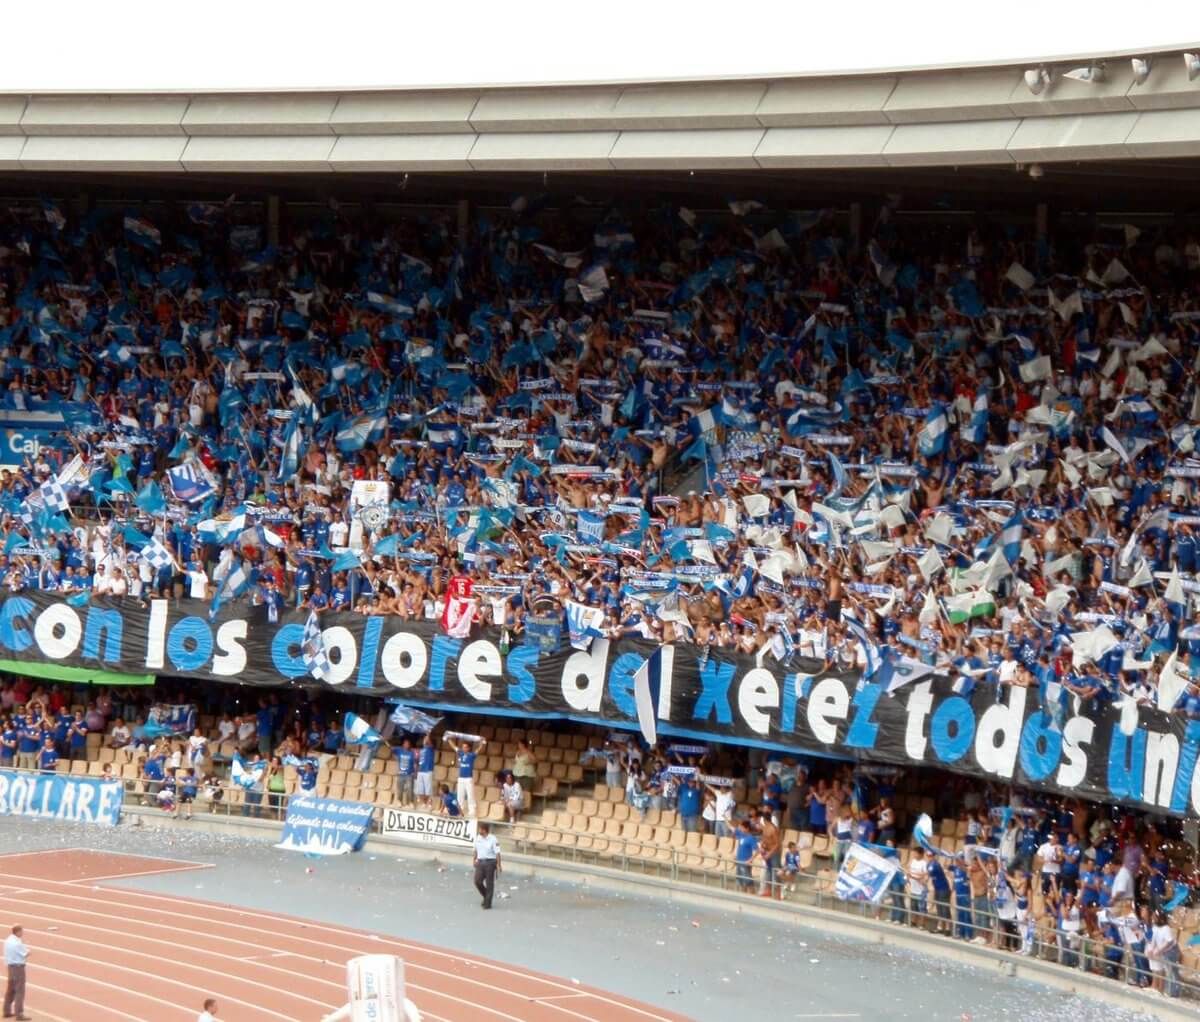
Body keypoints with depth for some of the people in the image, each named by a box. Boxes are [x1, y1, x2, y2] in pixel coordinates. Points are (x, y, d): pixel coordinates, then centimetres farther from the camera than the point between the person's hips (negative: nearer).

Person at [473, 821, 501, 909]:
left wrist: (498, 865, -17)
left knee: (489, 883, 0)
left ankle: (488, 903, 8)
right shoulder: (478, 838, 4)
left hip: (490, 862, -5)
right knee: (477, 881, -1)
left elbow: (497, 853, -14)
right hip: (480, 862, 5)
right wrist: (475, 860, 20)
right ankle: (485, 897, 24)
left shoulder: (492, 840, -13)